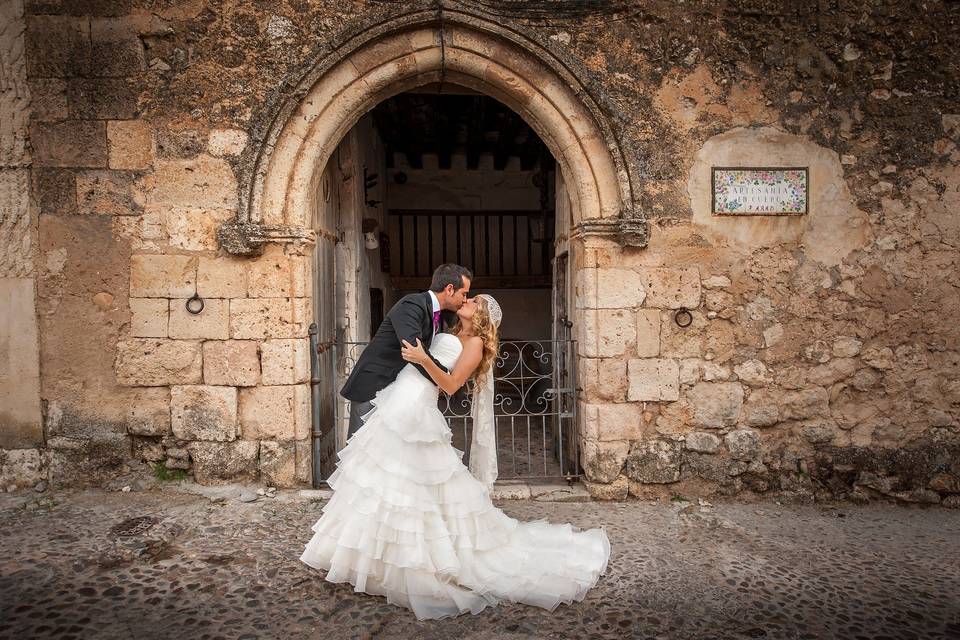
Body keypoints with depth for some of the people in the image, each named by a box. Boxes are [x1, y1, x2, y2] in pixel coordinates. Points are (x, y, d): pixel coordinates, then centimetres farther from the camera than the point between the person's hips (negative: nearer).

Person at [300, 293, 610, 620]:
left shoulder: (476, 342, -1)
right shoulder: (447, 335, 24)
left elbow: (451, 384, -14)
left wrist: (423, 359, -23)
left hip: (415, 410, -8)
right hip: (398, 406, 8)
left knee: (402, 484, -5)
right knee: (382, 480, 11)